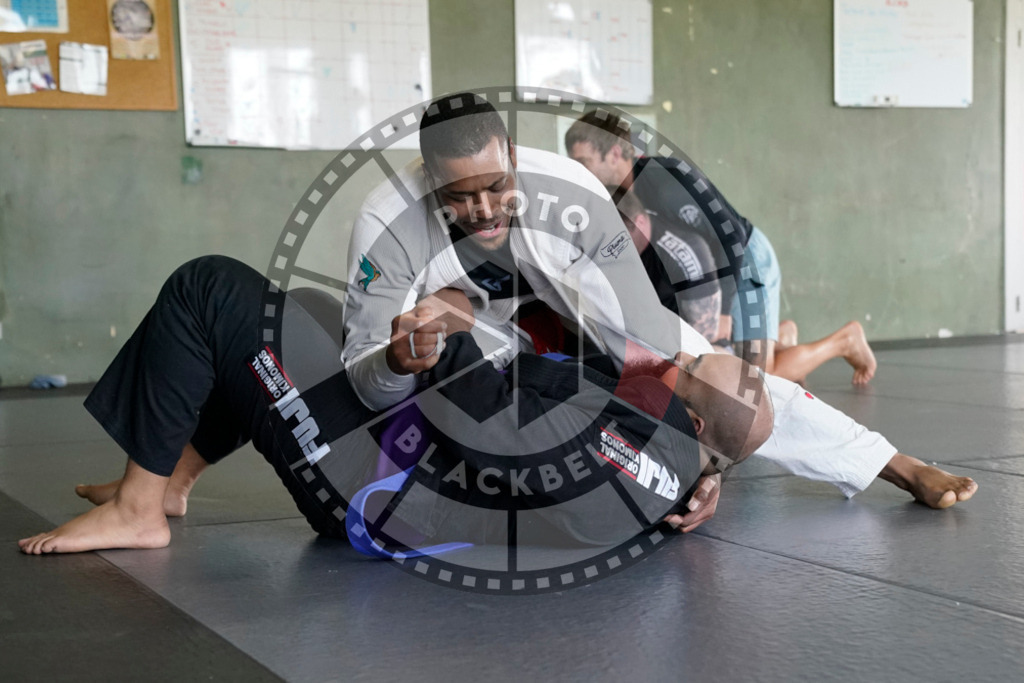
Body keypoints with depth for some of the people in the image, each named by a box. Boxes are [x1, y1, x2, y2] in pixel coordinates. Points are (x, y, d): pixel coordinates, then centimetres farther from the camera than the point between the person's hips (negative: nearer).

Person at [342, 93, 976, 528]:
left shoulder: (571, 191, -36)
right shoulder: (388, 227, -36)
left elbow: (649, 329, -27)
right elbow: (365, 380, -29)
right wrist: (395, 361, -54)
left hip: (576, 303, -1)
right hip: (471, 333, 1)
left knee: (715, 383, -8)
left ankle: (902, 468, 0)